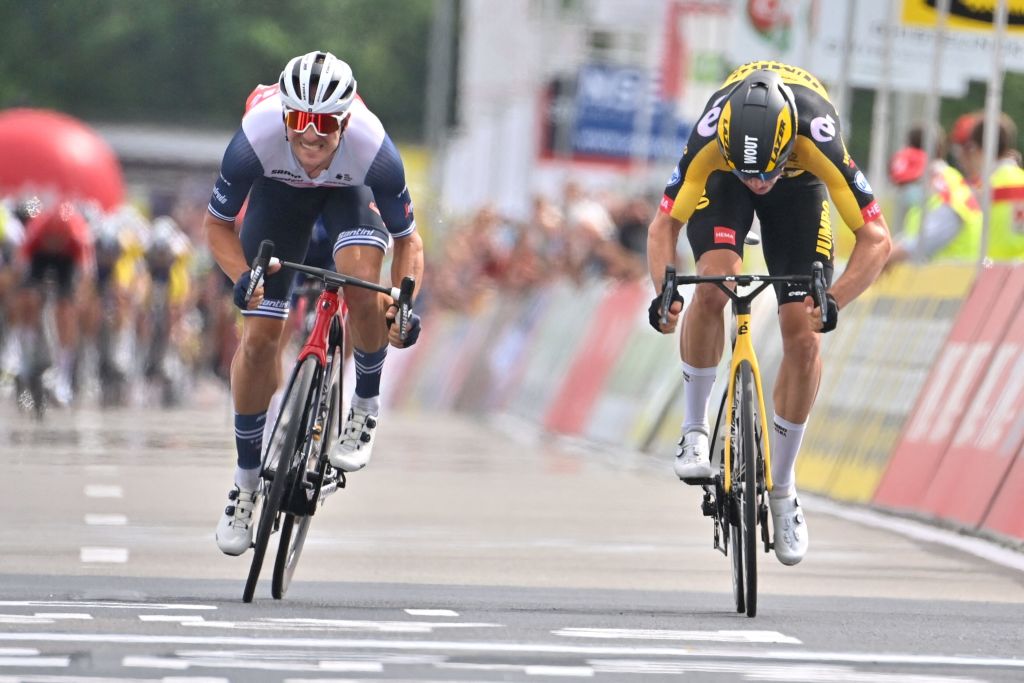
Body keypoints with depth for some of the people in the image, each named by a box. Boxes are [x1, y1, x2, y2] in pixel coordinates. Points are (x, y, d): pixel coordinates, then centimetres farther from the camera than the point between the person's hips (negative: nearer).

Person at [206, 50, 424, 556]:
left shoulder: (373, 149, -38)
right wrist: (241, 276, -39)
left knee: (362, 284, -31)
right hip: (280, 190, 1)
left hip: (350, 192, -1)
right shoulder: (256, 139, -38)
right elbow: (217, 224, -21)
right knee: (258, 336, -6)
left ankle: (366, 406, -4)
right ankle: (247, 479, 11)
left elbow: (407, 238, -22)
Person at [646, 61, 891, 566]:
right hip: (722, 182, 0)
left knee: (803, 337, -9)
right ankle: (695, 432, -9)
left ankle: (781, 489, 8)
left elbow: (876, 238, -35)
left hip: (799, 185, 0)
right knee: (712, 288, -29)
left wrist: (834, 300, -50)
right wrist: (664, 291, -44)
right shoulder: (708, 140, -39)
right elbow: (663, 225, -26)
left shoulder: (819, 140, -42)